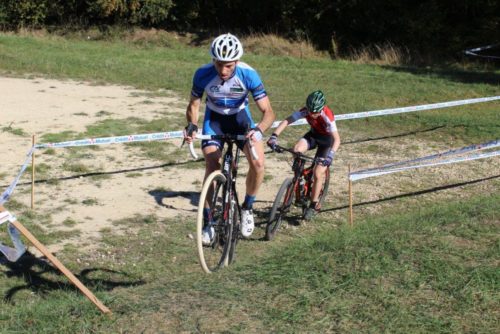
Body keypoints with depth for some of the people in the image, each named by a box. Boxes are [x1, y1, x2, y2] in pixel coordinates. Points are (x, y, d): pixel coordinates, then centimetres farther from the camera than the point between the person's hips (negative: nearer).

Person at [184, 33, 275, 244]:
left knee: (258, 163, -21)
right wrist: (192, 126, -30)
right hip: (214, 119, 0)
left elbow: (268, 112, -26)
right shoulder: (203, 74, -27)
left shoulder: (248, 74, -29)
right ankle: (207, 222, 5)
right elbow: (193, 105, -10)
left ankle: (247, 208, 4)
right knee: (212, 169, -11)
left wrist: (258, 130, -46)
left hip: (240, 117, 0)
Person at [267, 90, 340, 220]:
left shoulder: (327, 116, -36)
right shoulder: (305, 111, -26)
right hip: (313, 134, 4)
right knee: (297, 150, -29)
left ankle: (313, 205, 5)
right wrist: (274, 136, -44)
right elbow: (286, 121, -29)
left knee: (318, 173, -12)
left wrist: (330, 155, -54)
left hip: (327, 139, -4)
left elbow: (337, 139, -39)